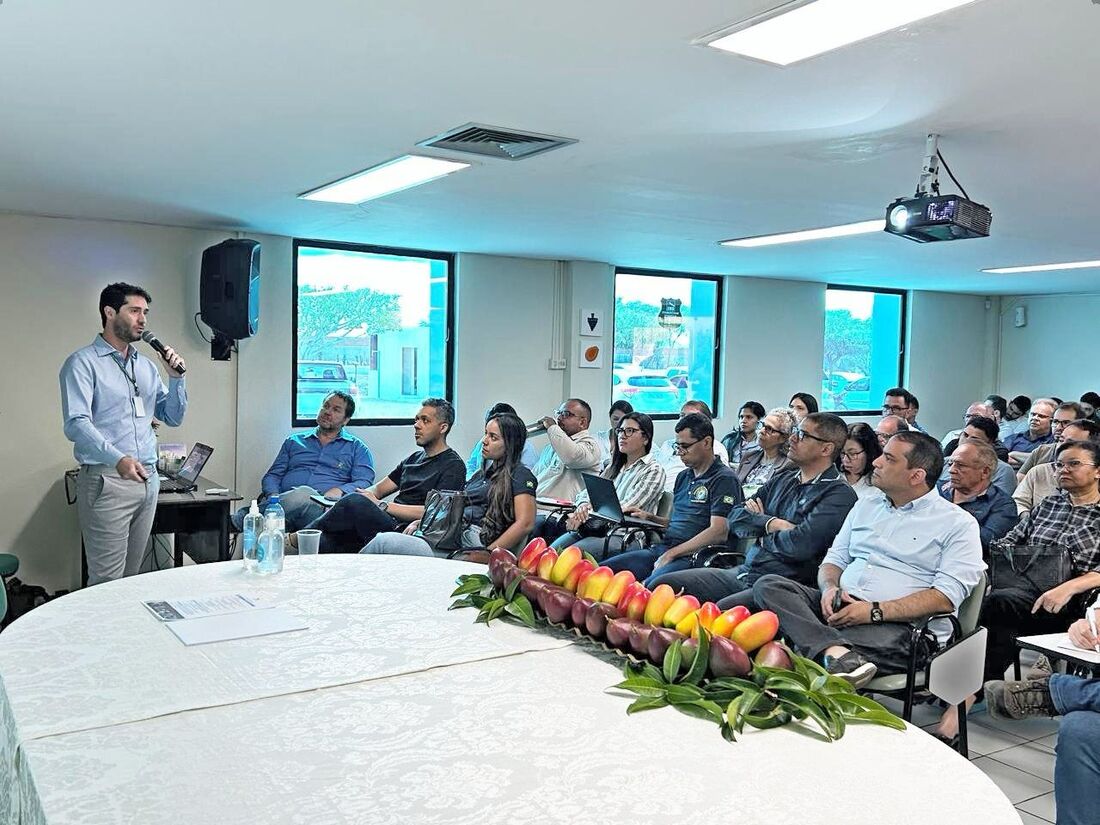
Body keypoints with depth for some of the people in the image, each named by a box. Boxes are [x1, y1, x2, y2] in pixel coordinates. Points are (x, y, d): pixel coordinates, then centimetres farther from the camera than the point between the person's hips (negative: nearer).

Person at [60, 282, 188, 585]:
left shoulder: (146, 366, 17)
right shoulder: (83, 363, -4)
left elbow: (173, 418, 19)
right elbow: (77, 424, -16)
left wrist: (176, 378, 2)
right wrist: (117, 459, -32)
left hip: (148, 480, 6)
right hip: (106, 480, -6)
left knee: (132, 575, 11)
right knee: (107, 581, -7)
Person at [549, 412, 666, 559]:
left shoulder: (654, 471, -2)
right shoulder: (614, 466, 23)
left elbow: (626, 508, -13)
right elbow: (589, 491, 14)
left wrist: (586, 515, -19)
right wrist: (583, 505, -12)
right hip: (591, 528, 7)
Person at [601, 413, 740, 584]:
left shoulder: (724, 479, -5)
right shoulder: (683, 476, 23)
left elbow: (718, 533, -15)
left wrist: (671, 554, -15)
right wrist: (649, 518, 10)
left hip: (691, 557, -8)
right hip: (661, 548, 8)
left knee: (651, 587, -37)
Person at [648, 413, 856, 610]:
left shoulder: (839, 494, -5)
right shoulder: (782, 479, 19)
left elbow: (800, 545, -19)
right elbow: (736, 517, 13)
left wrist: (762, 535, 0)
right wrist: (771, 523, -7)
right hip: (743, 572, 8)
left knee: (721, 610, -36)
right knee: (661, 585, -6)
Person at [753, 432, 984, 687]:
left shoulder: (958, 524, 3)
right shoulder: (865, 506, 23)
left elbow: (946, 597, -9)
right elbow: (834, 559, 22)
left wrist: (875, 611, -18)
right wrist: (830, 588, -4)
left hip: (901, 624, -7)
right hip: (840, 608, 7)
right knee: (768, 585, -25)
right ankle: (835, 650, -41)